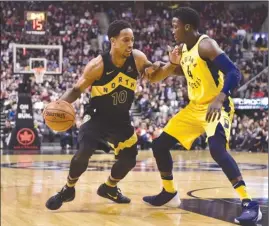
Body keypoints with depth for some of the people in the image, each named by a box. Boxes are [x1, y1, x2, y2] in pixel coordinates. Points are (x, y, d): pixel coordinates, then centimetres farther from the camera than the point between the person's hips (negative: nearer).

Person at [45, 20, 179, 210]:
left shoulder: (138, 58, -13)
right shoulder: (97, 65, -23)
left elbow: (154, 76, 6)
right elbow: (77, 90, -12)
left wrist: (172, 64, -13)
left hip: (121, 120, 4)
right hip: (97, 117, -4)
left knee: (129, 159, 6)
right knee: (83, 154, -22)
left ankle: (109, 188, 35)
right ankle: (68, 189, 4)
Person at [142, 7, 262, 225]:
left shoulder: (206, 45, -18)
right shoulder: (181, 49, 8)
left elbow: (234, 73, -27)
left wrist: (219, 100, -40)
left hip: (216, 107, -9)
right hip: (195, 107, 9)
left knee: (217, 148, -34)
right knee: (159, 144, 10)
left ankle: (249, 204, -33)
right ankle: (169, 194, 29)